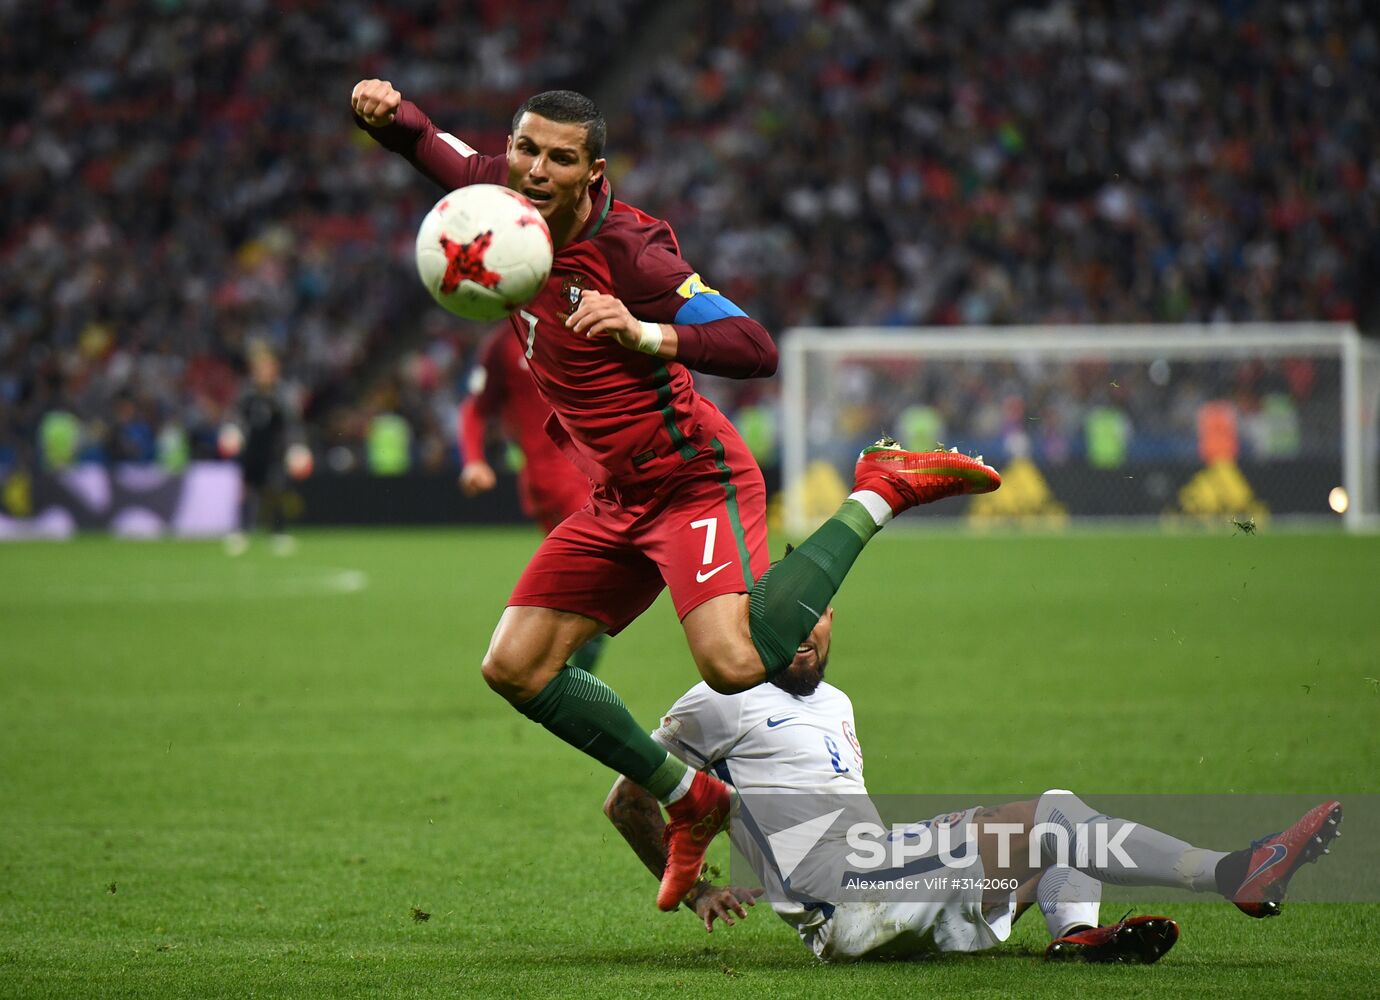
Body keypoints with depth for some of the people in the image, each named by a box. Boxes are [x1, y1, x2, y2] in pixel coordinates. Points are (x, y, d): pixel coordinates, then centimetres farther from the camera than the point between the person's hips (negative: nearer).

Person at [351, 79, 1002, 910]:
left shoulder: (626, 249, -23)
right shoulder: (505, 196, -3)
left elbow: (756, 348, -29)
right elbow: (428, 144, 15)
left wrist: (643, 334, -42)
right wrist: (384, 107, -8)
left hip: (696, 479, -8)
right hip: (620, 498, 8)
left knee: (735, 666, -29)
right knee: (516, 669, 4)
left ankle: (879, 494, -9)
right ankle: (690, 798, 18)